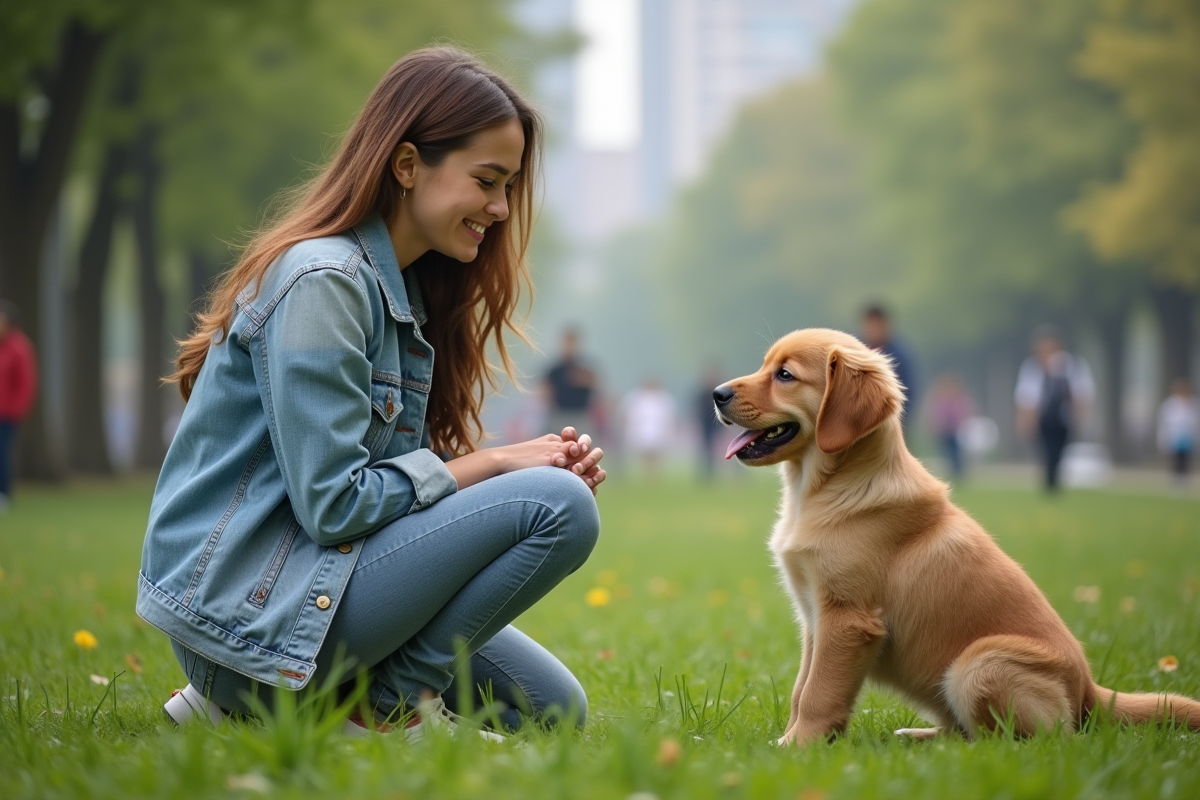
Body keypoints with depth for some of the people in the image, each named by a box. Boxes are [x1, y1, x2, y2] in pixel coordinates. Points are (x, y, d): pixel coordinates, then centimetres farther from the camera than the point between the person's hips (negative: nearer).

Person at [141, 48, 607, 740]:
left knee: (554, 708, 12)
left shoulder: (401, 288, 14)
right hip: (246, 599, -10)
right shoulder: (322, 279, -17)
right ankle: (391, 704, -6)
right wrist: (496, 463, -13)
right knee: (560, 507, -20)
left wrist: (544, 464, -4)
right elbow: (333, 503, -21)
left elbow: (398, 475, 10)